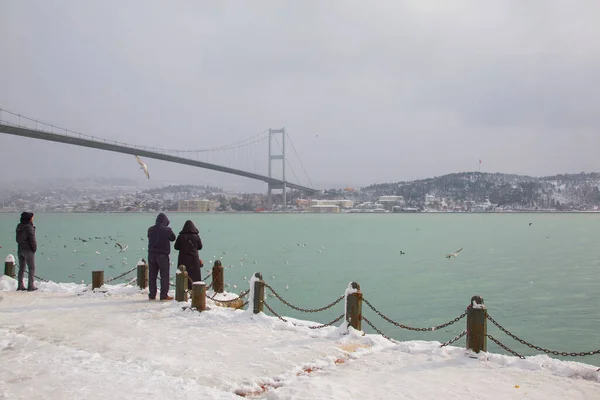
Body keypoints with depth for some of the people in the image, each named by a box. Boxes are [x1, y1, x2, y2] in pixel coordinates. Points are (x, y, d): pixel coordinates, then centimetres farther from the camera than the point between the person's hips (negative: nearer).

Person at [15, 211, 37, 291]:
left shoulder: (19, 227, 6)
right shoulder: (29, 228, -17)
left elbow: (17, 239, 11)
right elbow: (32, 240, -18)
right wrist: (35, 248, -4)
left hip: (20, 249, 7)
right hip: (28, 250, -7)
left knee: (21, 268, 15)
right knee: (32, 268, 2)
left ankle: (20, 285, 18)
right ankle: (30, 286, -1)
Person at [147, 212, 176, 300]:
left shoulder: (150, 230, 0)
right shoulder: (167, 230, -12)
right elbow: (173, 238, 3)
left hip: (151, 254, 4)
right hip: (163, 255, -4)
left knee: (152, 276, 11)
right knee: (164, 276, 3)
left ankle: (152, 295, 15)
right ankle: (164, 295, 2)